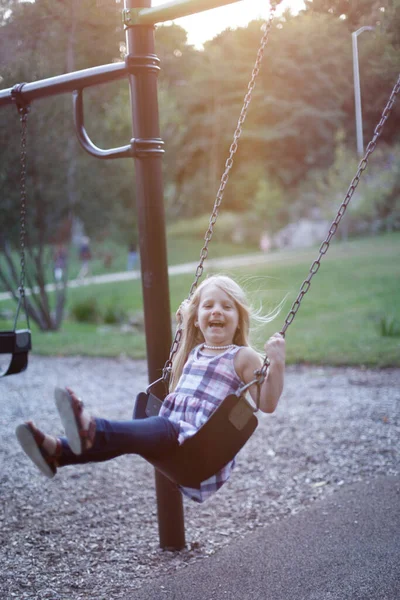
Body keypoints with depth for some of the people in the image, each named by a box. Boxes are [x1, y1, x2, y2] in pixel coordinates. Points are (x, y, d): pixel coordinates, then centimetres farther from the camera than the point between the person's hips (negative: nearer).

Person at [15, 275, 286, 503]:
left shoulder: (243, 357, 4)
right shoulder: (193, 353, 24)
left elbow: (267, 404, -3)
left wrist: (277, 364, -20)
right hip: (173, 436, 8)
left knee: (164, 427, -37)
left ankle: (91, 430, -63)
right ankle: (57, 450, -36)